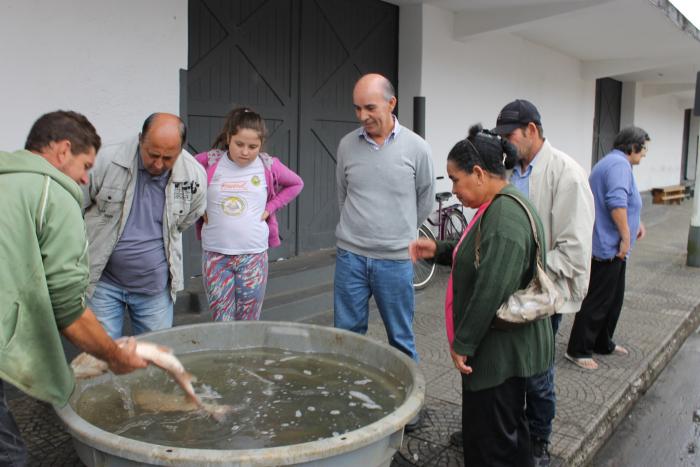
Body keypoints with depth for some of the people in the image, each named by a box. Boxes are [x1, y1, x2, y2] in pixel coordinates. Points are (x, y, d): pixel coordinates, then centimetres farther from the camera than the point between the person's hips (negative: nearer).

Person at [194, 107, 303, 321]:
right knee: (221, 321, 2)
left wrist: (270, 207, 4)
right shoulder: (208, 162, -3)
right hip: (215, 254, 0)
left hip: (254, 255, 0)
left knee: (248, 321, 6)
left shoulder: (269, 166, -1)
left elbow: (296, 184, 15)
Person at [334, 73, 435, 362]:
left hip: (395, 260, -2)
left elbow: (425, 202, 7)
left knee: (401, 340, 10)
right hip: (350, 256, 2)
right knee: (346, 337, 11)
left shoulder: (416, 148, -5)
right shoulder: (347, 145, 1)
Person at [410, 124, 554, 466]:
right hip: (502, 347, 10)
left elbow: (492, 291, -27)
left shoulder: (505, 214, -23)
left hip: (500, 349, -10)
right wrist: (438, 250, 9)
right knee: (508, 430, 23)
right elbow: (481, 258, 22)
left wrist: (462, 343, -19)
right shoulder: (500, 206, 11)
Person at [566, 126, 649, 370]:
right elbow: (616, 202, -28)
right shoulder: (619, 164, -15)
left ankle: (603, 343, 30)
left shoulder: (609, 162, 19)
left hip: (609, 247, 11)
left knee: (613, 299, 19)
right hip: (608, 247, -11)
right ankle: (578, 350, 5)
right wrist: (626, 237, -22)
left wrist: (635, 221, 22)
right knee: (597, 301, -4)